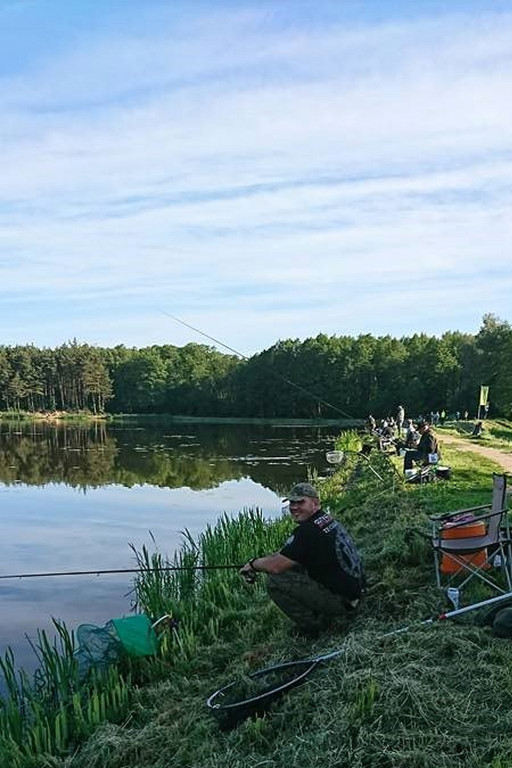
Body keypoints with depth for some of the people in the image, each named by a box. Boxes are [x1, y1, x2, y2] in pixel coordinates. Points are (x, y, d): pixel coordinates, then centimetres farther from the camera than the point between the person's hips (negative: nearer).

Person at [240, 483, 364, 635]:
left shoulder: (307, 531, -20)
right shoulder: (329, 520, 10)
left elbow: (276, 566, -20)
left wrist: (253, 564, -1)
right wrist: (261, 561, 13)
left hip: (341, 601, -10)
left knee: (274, 581, -12)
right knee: (294, 566, 19)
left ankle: (312, 627, 0)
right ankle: (323, 617, 18)